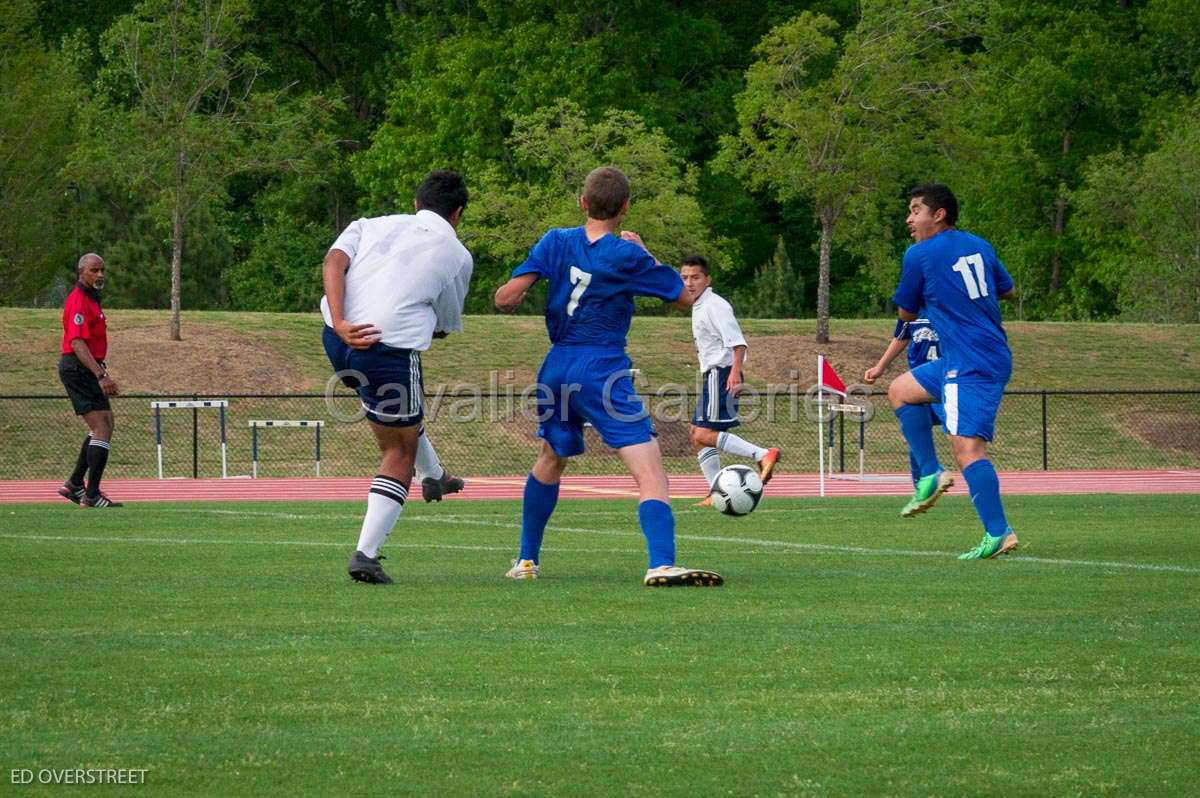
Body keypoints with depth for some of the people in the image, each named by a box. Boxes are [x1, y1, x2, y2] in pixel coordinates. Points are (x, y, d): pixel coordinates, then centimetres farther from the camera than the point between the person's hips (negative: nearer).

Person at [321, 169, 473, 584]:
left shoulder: (371, 225, 20)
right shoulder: (457, 255, 13)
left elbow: (334, 262, 1)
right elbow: (445, 328, 18)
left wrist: (341, 323, -10)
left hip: (337, 339, 5)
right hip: (391, 347, -5)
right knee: (399, 452, 8)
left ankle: (435, 476, 54)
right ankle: (366, 553, -3)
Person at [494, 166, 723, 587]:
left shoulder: (556, 242, 2)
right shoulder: (627, 256, -8)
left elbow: (505, 298, -3)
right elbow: (686, 298, 3)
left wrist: (513, 297, 21)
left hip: (556, 370, 5)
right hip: (603, 372, -5)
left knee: (550, 461, 28)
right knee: (649, 468, -13)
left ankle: (527, 560, 36)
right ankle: (661, 565, -33)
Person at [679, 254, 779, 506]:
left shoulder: (714, 305, -13)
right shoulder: (699, 306, 17)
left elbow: (737, 342, -21)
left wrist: (735, 373, -32)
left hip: (722, 373, -10)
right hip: (712, 375, 10)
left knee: (704, 434, -19)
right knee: (695, 433, 11)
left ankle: (763, 455, -25)